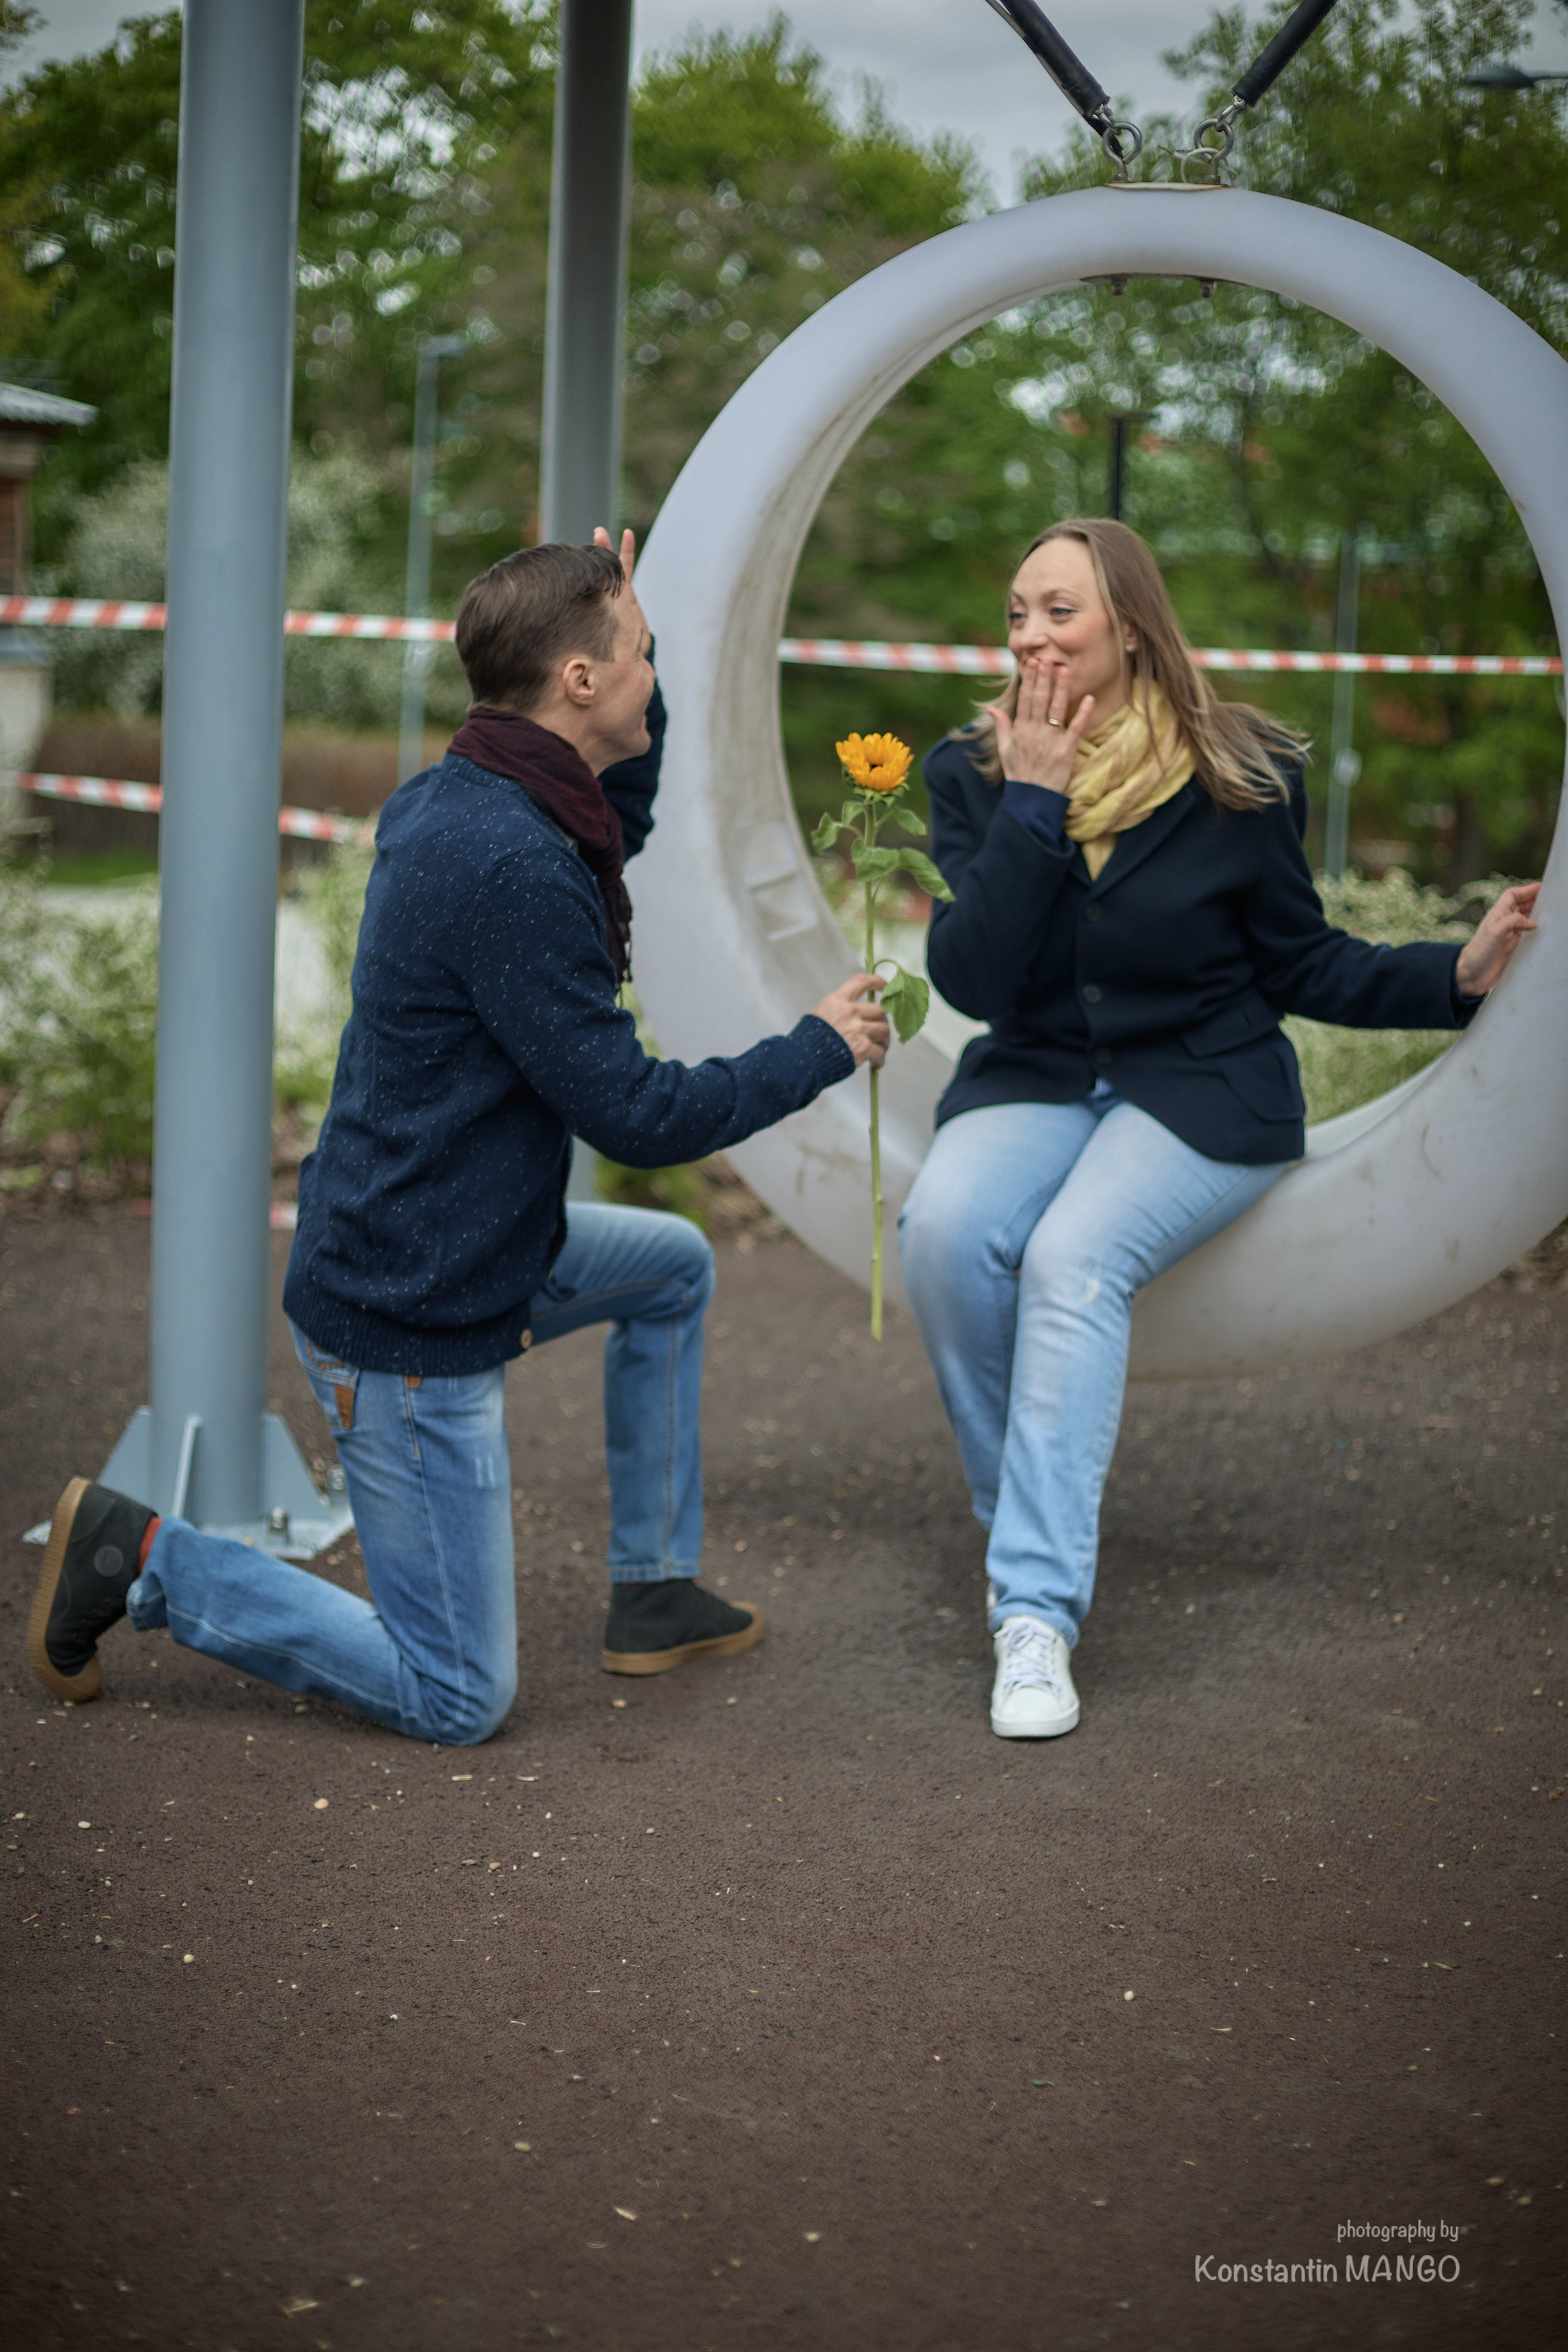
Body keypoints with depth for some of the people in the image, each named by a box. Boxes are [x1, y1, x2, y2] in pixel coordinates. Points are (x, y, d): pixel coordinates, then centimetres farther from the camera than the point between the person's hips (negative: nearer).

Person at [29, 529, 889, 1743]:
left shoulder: (455, 801, 3)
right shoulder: (512, 866, -27)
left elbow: (618, 832, 26)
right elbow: (634, 1114, -22)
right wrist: (820, 1049, -8)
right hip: (410, 1321, -10)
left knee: (675, 1265, 27)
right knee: (459, 1700, 0)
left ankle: (654, 1592, 31)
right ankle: (142, 1558, 2)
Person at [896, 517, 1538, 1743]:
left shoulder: (1239, 776, -5)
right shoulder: (974, 771, 0)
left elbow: (1301, 963, 2)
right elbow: (971, 977, -10)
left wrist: (1457, 972, -13)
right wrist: (1032, 804, -17)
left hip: (1202, 1089, -3)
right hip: (1034, 1079, 3)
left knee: (1075, 1252, -32)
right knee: (944, 1225, -29)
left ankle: (1039, 1609, -32)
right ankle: (1025, 1522, -8)